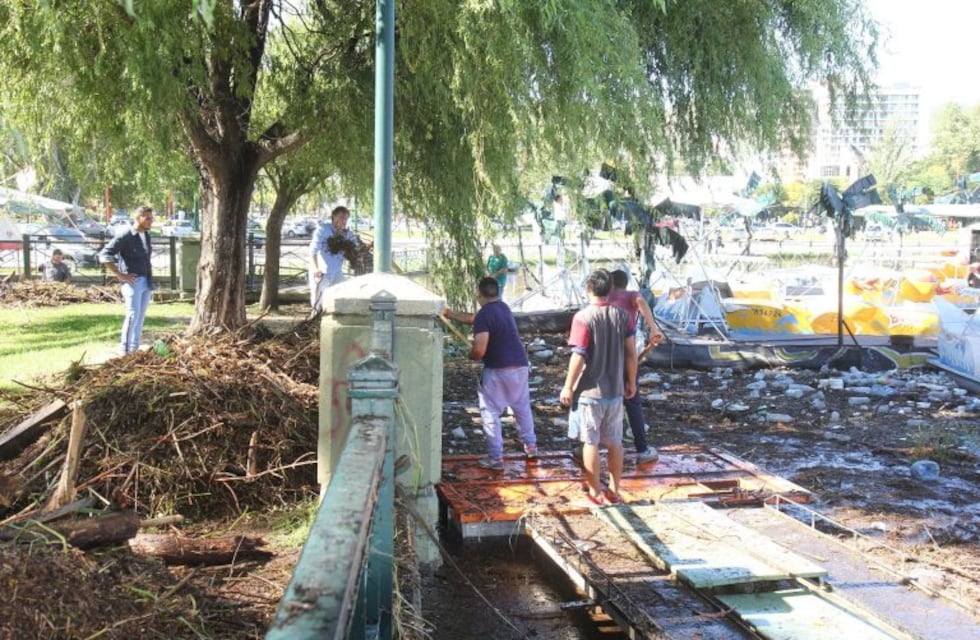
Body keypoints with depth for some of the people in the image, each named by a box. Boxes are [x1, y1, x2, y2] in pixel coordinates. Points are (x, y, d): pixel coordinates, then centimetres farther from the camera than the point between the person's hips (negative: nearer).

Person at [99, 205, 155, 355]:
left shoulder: (146, 235, 13)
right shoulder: (125, 235, -10)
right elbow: (104, 255, -13)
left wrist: (150, 278, 14)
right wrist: (120, 275, -15)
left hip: (146, 281, 7)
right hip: (133, 281, -7)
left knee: (140, 317, 9)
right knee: (133, 315, -11)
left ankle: (135, 349, 16)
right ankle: (125, 350, -4)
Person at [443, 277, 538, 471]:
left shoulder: (484, 314, -16)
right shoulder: (503, 307, 10)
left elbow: (479, 349, -24)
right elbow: (474, 319, 25)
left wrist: (471, 355, -1)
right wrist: (452, 314, 33)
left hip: (497, 370, -7)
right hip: (520, 366, 8)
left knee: (491, 413, 4)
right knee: (522, 407, 23)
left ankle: (495, 458, 6)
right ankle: (531, 446, 35)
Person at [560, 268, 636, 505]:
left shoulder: (583, 317, -14)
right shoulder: (622, 315, -1)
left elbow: (579, 356, -17)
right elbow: (631, 353, 1)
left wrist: (568, 387, -8)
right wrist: (631, 382, 14)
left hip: (590, 391, -4)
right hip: (615, 390, 4)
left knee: (591, 442, 6)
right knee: (615, 442, 13)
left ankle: (595, 492, 13)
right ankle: (614, 490, 21)